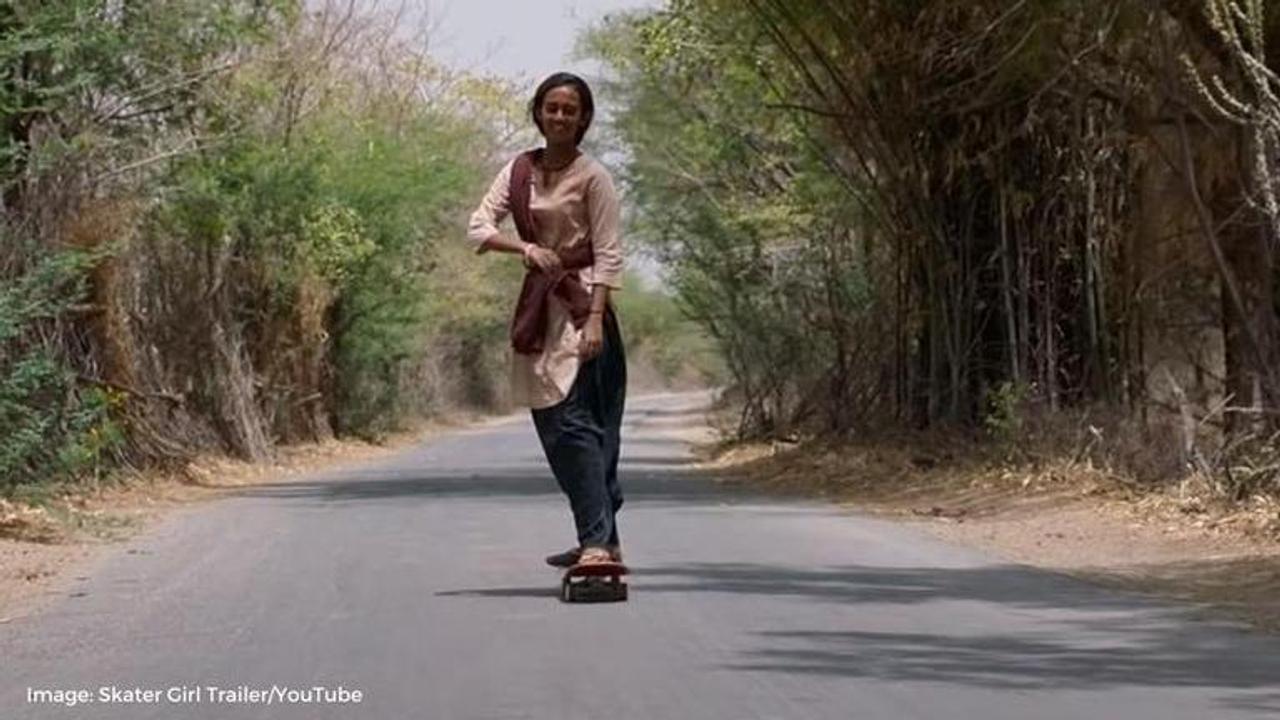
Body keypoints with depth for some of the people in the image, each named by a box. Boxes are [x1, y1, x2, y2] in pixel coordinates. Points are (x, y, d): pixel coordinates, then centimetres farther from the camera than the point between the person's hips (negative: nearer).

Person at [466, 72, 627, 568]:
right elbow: (478, 228, 3)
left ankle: (599, 541, -21)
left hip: (581, 304, -7)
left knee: (573, 420, -18)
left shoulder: (592, 176, -6)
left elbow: (609, 254, -9)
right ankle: (599, 537, 19)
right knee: (551, 423, 9)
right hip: (539, 304, 7)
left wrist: (595, 319, -18)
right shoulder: (519, 171, 10)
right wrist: (524, 247, -15)